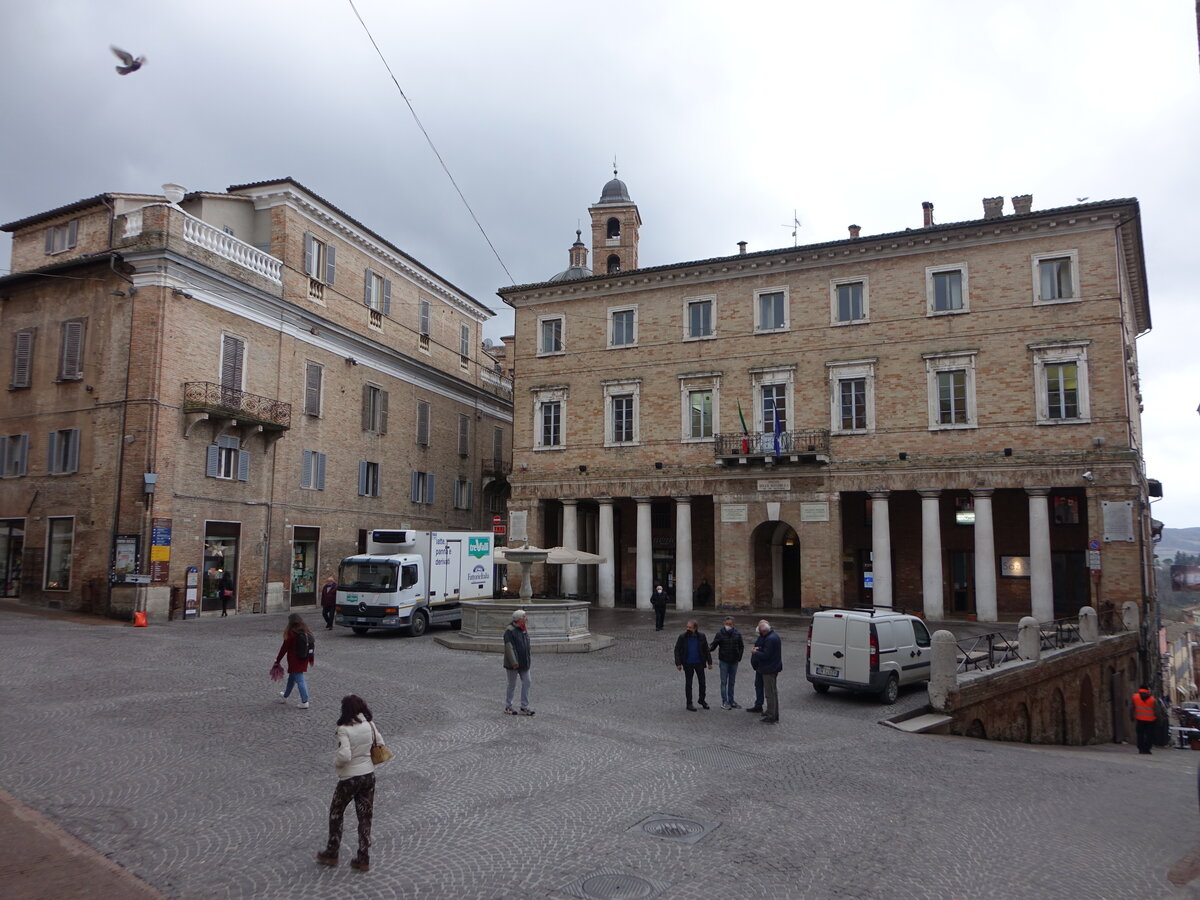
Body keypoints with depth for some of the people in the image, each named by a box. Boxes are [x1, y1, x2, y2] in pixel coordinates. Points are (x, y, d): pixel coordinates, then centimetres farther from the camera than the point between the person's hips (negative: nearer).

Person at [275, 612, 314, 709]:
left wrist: (277, 660, -2)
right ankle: (285, 696, 43)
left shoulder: (291, 633, -16)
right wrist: (311, 658, 18)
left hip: (294, 661, -7)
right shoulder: (306, 631, 3)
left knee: (299, 680, -4)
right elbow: (312, 644, 8)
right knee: (292, 677, 25)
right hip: (304, 660, 7)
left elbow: (284, 648, -12)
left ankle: (305, 702, -5)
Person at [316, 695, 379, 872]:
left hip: (349, 778, -5)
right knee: (365, 817, 13)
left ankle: (331, 854, 30)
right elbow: (380, 747, 4)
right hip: (369, 776, 5)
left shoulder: (345, 729, -20)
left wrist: (336, 763, -7)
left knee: (336, 814, 18)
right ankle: (363, 859, 18)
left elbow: (344, 756, -27)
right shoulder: (370, 725, -4)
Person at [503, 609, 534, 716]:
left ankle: (524, 707, 11)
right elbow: (509, 648, -22)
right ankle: (508, 707, 18)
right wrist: (514, 663, -26)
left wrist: (529, 659, 18)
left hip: (524, 663, 8)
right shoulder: (509, 631, -16)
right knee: (512, 685, 3)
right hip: (513, 664, -8)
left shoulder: (524, 630, 10)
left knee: (526, 683, 5)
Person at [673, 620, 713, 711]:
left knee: (702, 682, 10)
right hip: (688, 664, -2)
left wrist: (709, 662, 4)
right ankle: (689, 704, 17)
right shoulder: (683, 637, -9)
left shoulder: (701, 636, -5)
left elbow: (706, 649, 4)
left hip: (699, 663, 2)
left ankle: (702, 700, 30)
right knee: (688, 684, 7)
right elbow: (677, 650, -4)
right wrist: (678, 663, -11)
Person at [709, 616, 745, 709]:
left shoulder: (737, 634, 1)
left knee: (732, 682, 11)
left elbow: (741, 646, 11)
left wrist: (739, 657, 3)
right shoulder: (720, 634, -6)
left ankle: (731, 701, 19)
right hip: (724, 661, -3)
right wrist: (709, 648, -28)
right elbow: (714, 645, -6)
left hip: (734, 661, 3)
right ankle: (724, 702, 4)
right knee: (724, 682, -1)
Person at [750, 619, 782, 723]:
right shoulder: (774, 636, 11)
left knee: (769, 693, -4)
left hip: (769, 670, -11)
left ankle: (771, 716, 1)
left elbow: (766, 655, -25)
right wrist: (759, 649, 5)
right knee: (773, 692, 19)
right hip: (774, 668, 11)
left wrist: (755, 652, -10)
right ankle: (774, 714, 30)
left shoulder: (770, 639, -23)